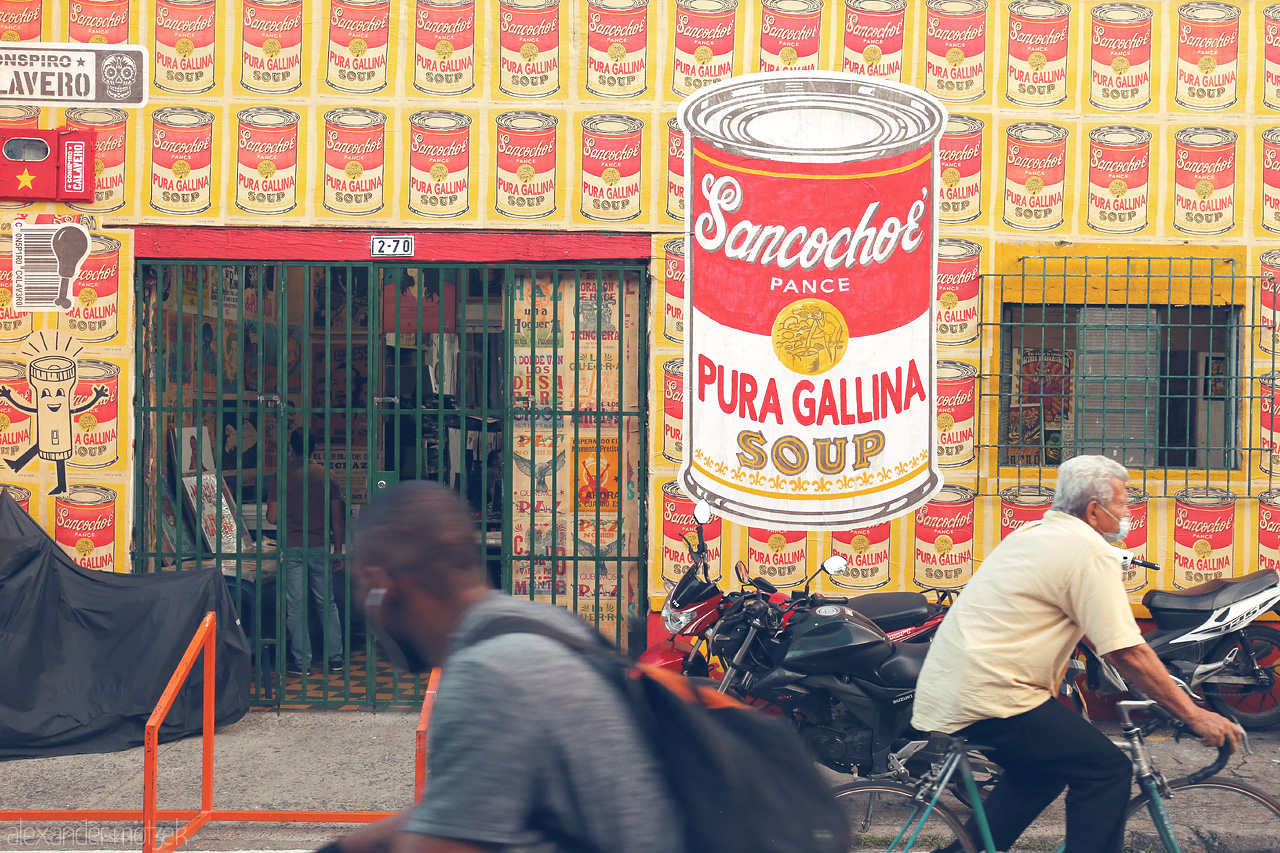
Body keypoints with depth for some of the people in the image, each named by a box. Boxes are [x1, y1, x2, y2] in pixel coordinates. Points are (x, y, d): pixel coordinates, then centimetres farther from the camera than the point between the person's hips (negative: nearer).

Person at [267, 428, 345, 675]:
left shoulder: (283, 476, -4)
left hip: (293, 548, -2)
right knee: (327, 603, 11)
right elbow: (338, 519, 4)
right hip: (320, 547, 2)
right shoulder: (326, 476, 3)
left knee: (295, 606, 2)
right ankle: (335, 659, 14)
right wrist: (338, 552, 12)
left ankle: (301, 662, 3)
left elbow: (272, 517, -6)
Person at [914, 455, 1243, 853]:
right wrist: (1195, 716, -4)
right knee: (1107, 770, -2)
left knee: (1043, 769, 26)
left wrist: (1157, 679, 31)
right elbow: (1127, 653, -13)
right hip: (989, 698, -10)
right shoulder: (1091, 552, -11)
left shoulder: (1034, 533, 19)